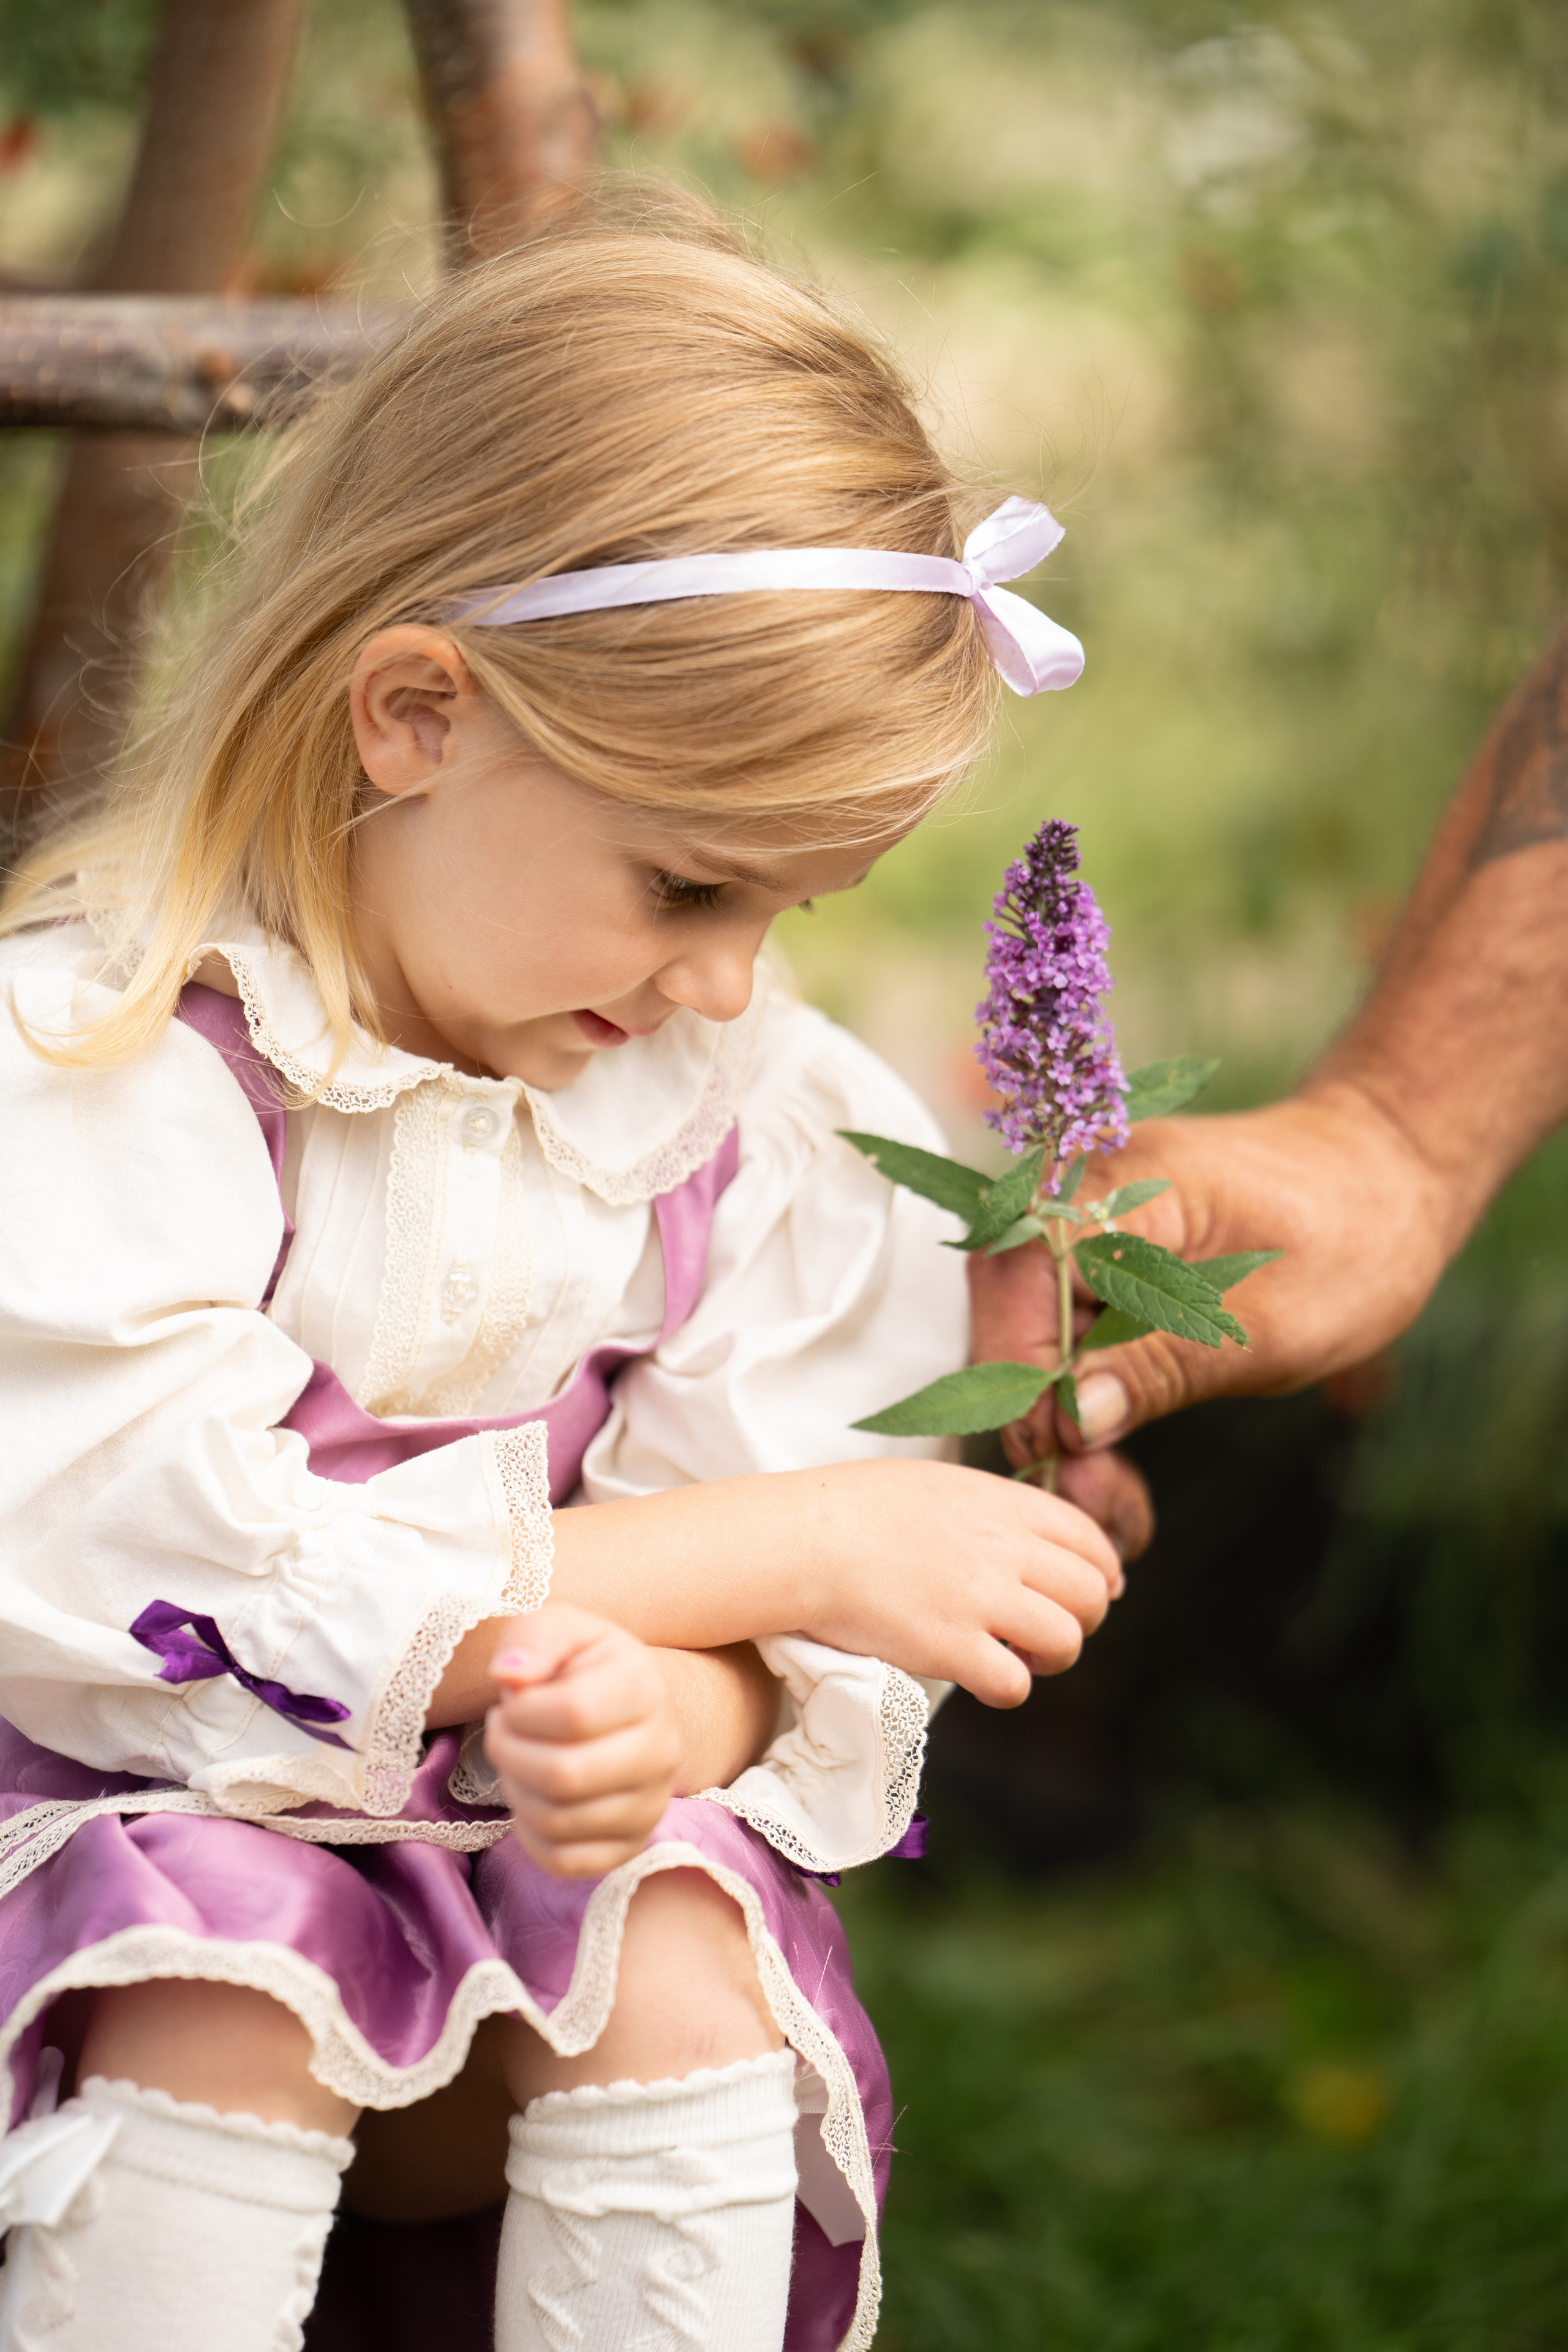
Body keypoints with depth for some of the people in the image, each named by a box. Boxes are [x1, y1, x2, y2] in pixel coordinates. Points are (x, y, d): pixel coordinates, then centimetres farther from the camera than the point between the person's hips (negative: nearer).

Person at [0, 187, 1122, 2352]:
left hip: (539, 1839, 4)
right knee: (219, 2008, -31)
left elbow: (815, 1657, -4)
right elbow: (197, 1594, -26)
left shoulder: (736, 1097, -1)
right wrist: (777, 1551, -26)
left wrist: (684, 1708, -31)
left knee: (682, 1966, -24)